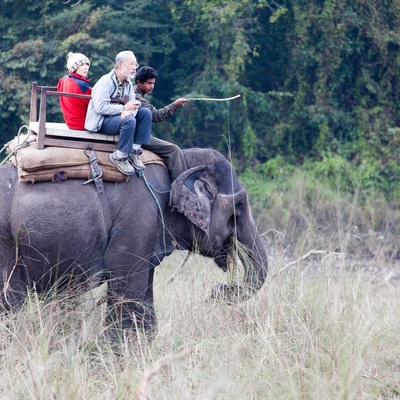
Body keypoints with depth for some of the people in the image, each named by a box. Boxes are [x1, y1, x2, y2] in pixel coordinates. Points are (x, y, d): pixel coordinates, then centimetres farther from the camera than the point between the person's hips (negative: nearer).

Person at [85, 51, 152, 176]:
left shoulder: (128, 83, 11)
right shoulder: (106, 82, -17)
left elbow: (133, 104, 4)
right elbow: (100, 107, -26)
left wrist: (128, 112, -22)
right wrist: (124, 108, -24)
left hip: (118, 116, 9)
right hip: (101, 121, -8)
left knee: (146, 113, -6)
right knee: (129, 121, -33)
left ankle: (135, 149, -5)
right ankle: (119, 156, -20)